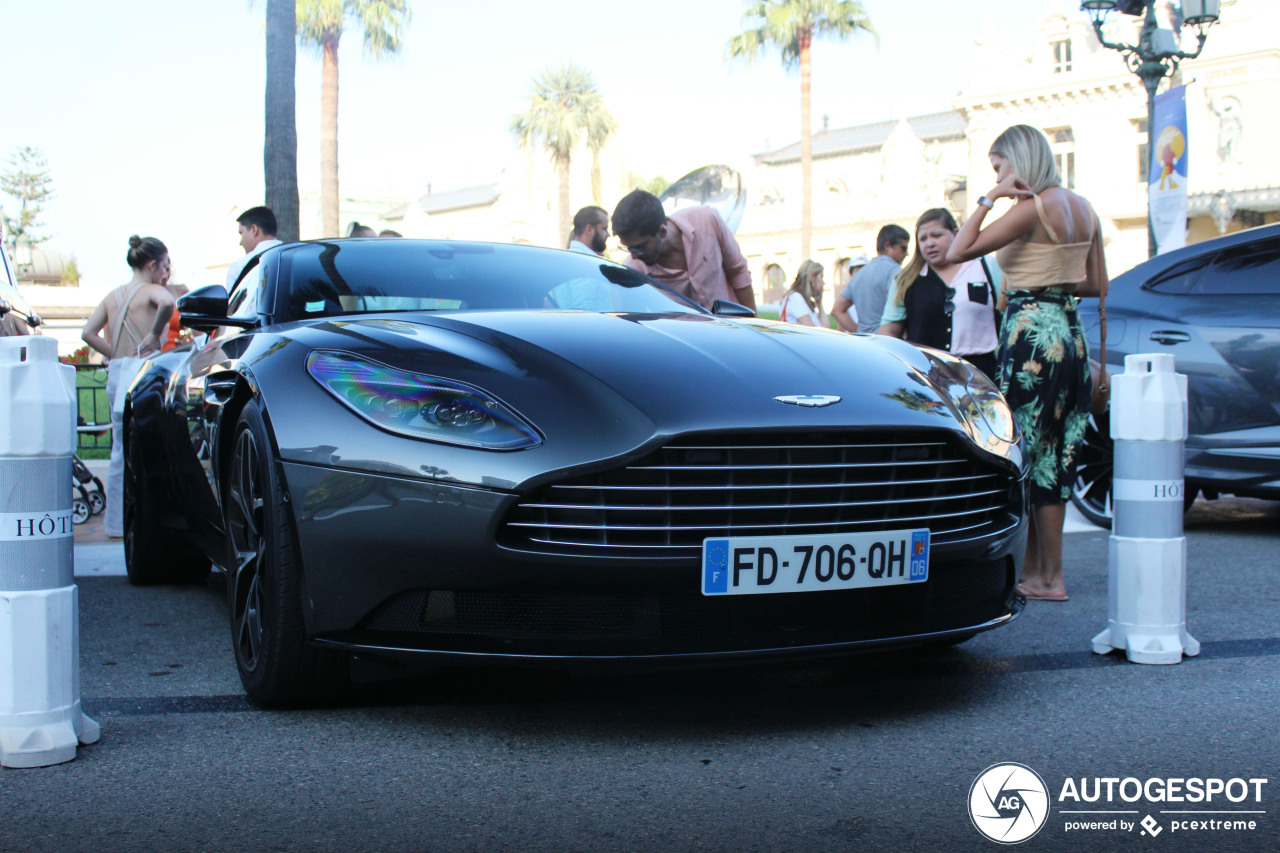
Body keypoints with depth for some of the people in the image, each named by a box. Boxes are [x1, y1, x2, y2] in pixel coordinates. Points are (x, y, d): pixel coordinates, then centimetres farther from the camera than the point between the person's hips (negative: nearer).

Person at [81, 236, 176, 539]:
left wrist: (115, 355, 11)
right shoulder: (150, 291, -6)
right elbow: (167, 303, -30)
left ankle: (116, 521, 17)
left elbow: (88, 333, 11)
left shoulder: (113, 295, 15)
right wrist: (155, 335, -17)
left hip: (116, 375, 7)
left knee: (121, 451, 13)